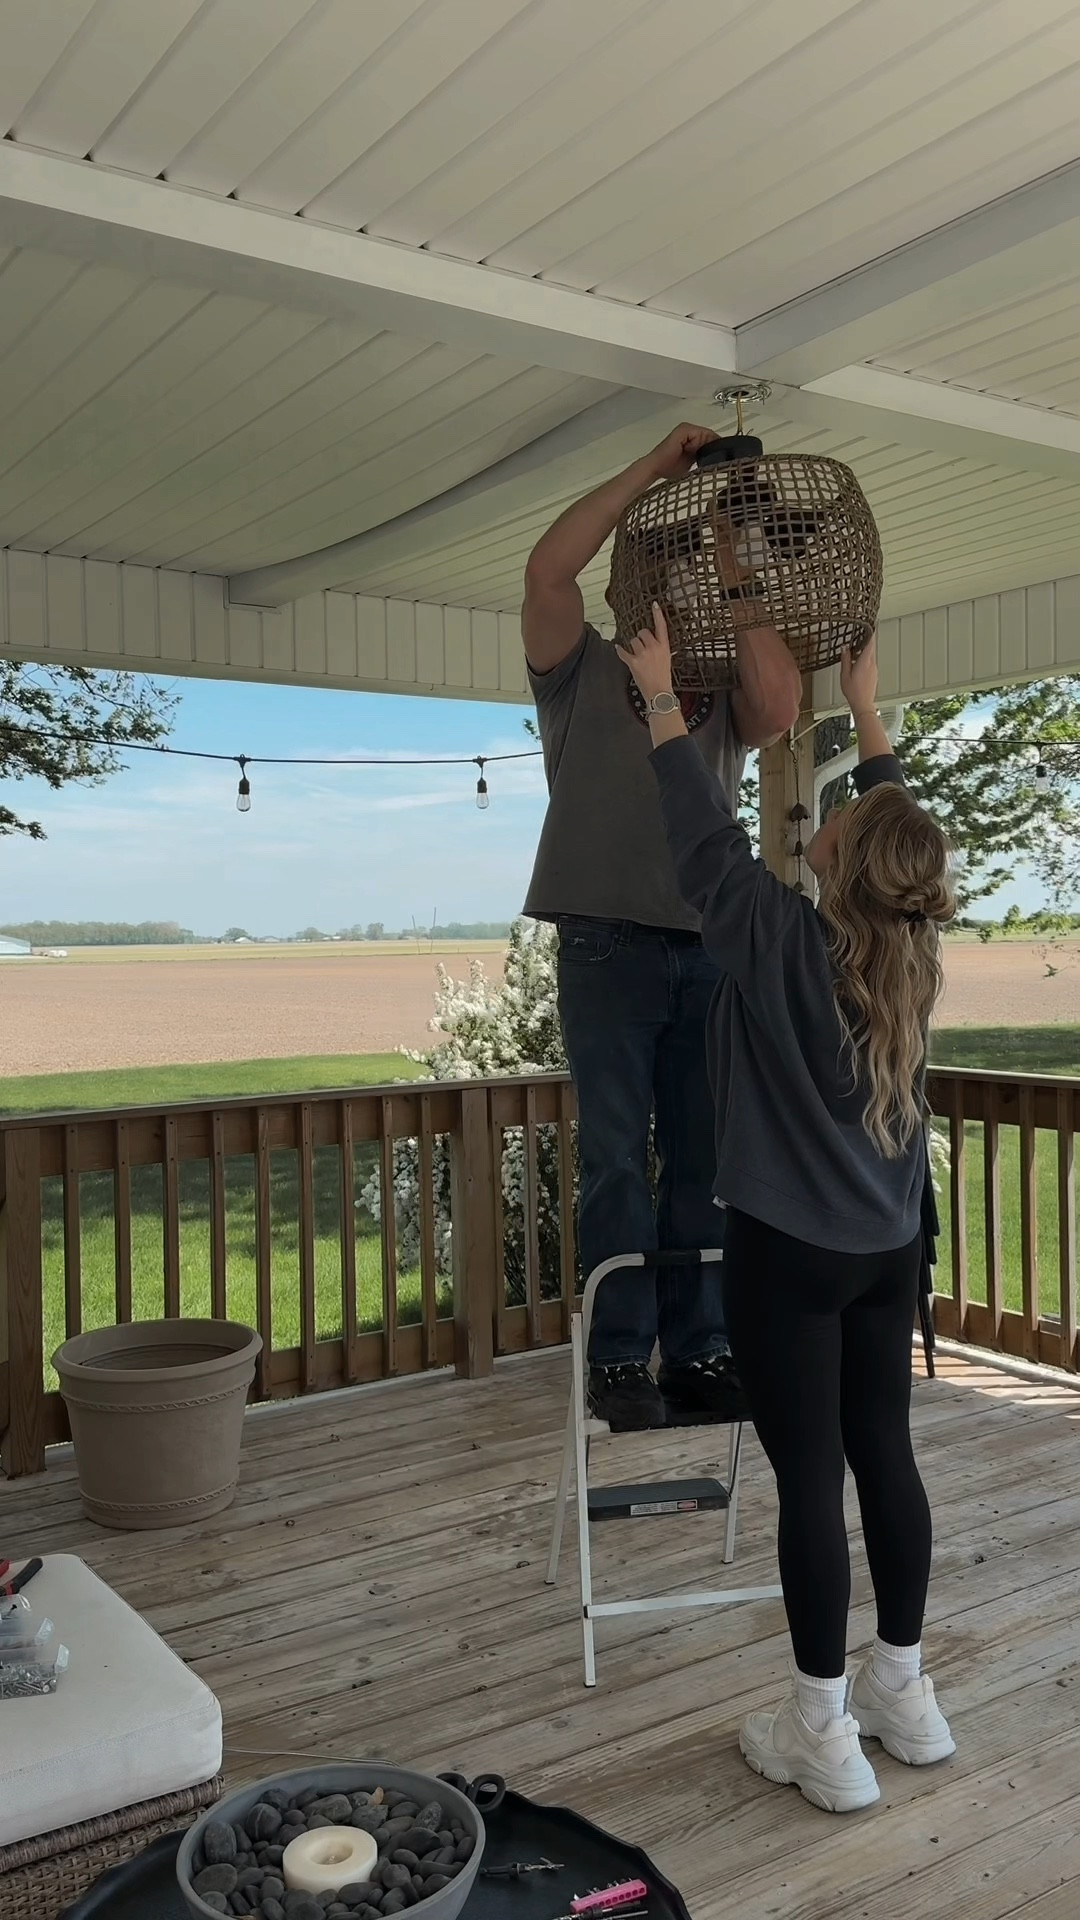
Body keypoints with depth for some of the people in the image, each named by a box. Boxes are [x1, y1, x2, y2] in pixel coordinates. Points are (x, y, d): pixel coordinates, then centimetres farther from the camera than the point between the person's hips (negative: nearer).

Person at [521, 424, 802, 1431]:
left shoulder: (723, 694, 16)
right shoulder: (585, 673, 9)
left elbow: (781, 706, -6)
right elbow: (547, 567, -7)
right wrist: (654, 467, -2)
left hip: (713, 947, 3)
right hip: (610, 942, -3)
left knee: (705, 1160, 4)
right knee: (617, 1157, -3)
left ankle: (697, 1352, 11)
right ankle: (619, 1359, 3)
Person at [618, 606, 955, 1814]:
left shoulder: (781, 942, -18)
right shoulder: (915, 951, -1)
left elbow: (705, 837, -10)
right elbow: (904, 828, 15)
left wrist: (661, 698, 0)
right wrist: (864, 711, 25)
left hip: (788, 1251, -6)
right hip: (888, 1248, 7)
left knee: (809, 1476, 1)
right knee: (884, 1455, 15)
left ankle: (825, 1734, 12)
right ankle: (903, 1694, 28)